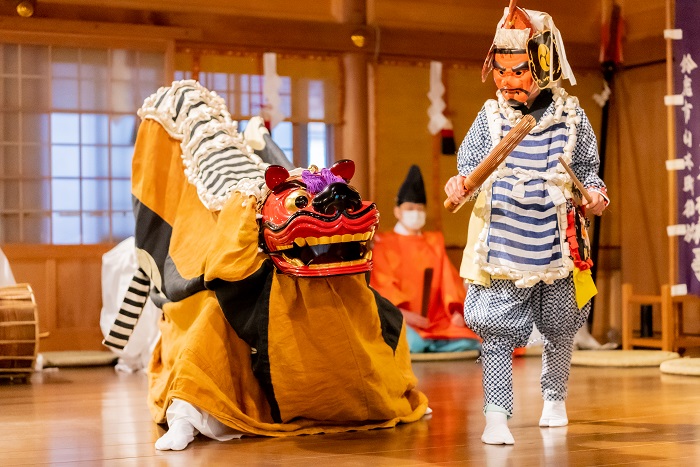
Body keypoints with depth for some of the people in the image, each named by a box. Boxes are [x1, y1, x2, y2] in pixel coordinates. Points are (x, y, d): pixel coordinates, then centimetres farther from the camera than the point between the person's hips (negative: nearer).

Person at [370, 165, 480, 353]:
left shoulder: (435, 242, 21)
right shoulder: (384, 243, 9)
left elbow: (448, 280, 10)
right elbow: (383, 283, -5)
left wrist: (455, 310, -10)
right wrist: (402, 311, -23)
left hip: (436, 320, 5)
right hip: (401, 319, -5)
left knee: (467, 342, -20)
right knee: (411, 343, -37)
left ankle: (425, 346, -5)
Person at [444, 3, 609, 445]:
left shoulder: (571, 117, 1)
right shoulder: (491, 116, 0)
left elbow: (587, 169, 9)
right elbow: (471, 165, 4)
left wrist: (594, 193, -10)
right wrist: (461, 186, -17)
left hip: (557, 242, 1)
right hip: (503, 242, -1)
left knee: (560, 329, 16)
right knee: (498, 329, -10)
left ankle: (555, 398, 39)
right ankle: (497, 416, -6)